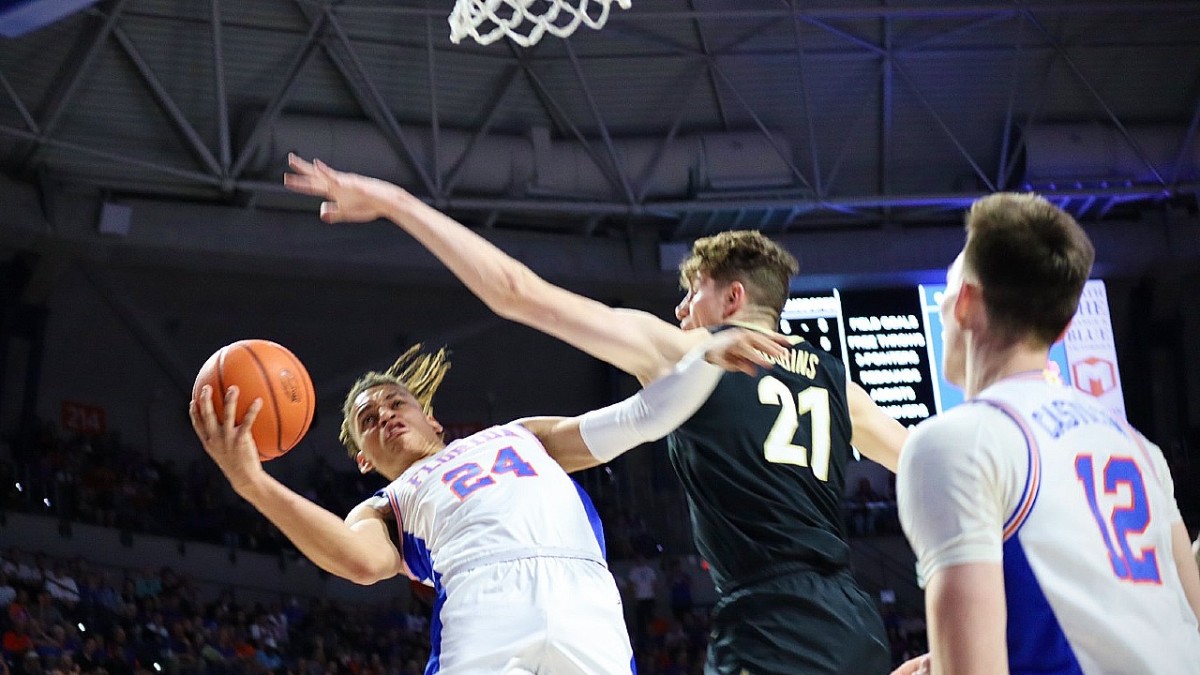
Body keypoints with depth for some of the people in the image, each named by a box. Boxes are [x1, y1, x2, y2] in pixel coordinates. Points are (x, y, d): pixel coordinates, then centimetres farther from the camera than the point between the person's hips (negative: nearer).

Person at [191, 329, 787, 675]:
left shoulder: (519, 435, 37)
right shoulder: (382, 510, 27)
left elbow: (643, 418, 29)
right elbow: (363, 560, 1)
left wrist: (708, 354, 11)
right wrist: (252, 483, -10)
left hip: (589, 613, 1)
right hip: (483, 613, -1)